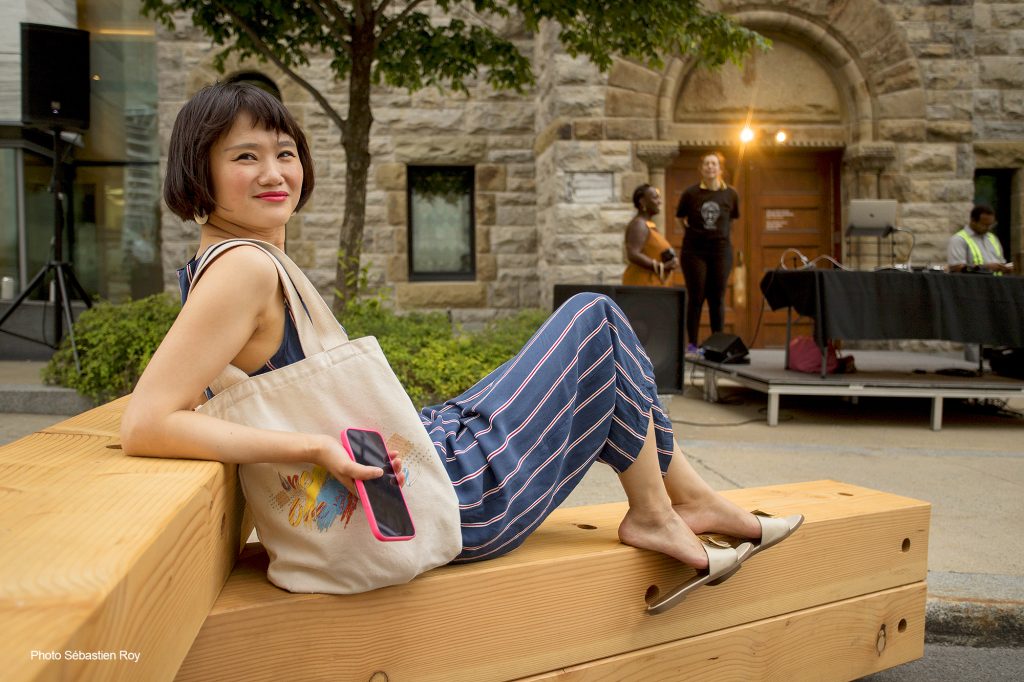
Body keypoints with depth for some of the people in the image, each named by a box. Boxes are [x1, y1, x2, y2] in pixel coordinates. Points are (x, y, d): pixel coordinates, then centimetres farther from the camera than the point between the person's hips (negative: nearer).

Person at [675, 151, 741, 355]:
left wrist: (719, 232, 10)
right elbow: (680, 218, 11)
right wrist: (690, 233, 6)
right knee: (695, 297, 1)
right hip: (694, 250, -1)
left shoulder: (730, 195, 0)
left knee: (717, 299, 4)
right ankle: (692, 344, 7)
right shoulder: (691, 193, -3)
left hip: (721, 249, 1)